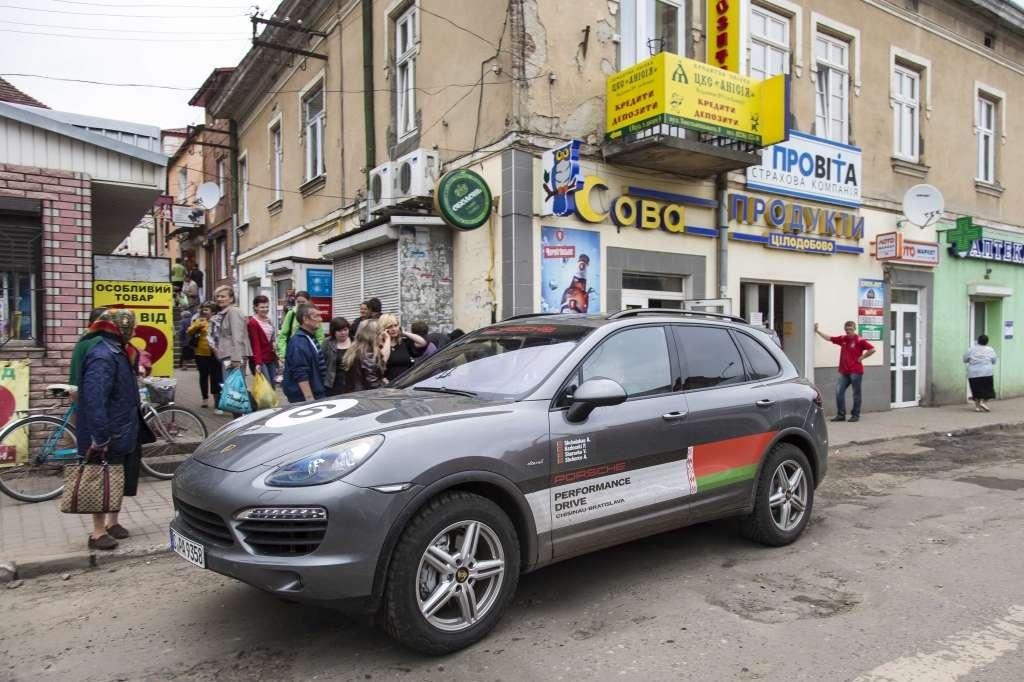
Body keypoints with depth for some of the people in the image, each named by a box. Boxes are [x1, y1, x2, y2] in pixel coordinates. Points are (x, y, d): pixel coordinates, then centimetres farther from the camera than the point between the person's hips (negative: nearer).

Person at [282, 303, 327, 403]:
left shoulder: (311, 338, 12)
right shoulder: (299, 342, -19)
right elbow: (301, 376, -24)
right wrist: (310, 399, -26)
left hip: (316, 395, 10)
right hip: (303, 398, -10)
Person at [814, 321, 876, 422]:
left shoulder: (860, 340, -7)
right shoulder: (843, 339, 9)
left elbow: (872, 349, -12)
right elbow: (829, 338, 17)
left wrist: (861, 357, -9)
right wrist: (817, 331, 16)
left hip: (856, 371, -6)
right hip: (844, 371, 6)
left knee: (856, 393, 4)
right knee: (839, 391, 0)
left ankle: (855, 415, 13)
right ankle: (841, 415, 7)